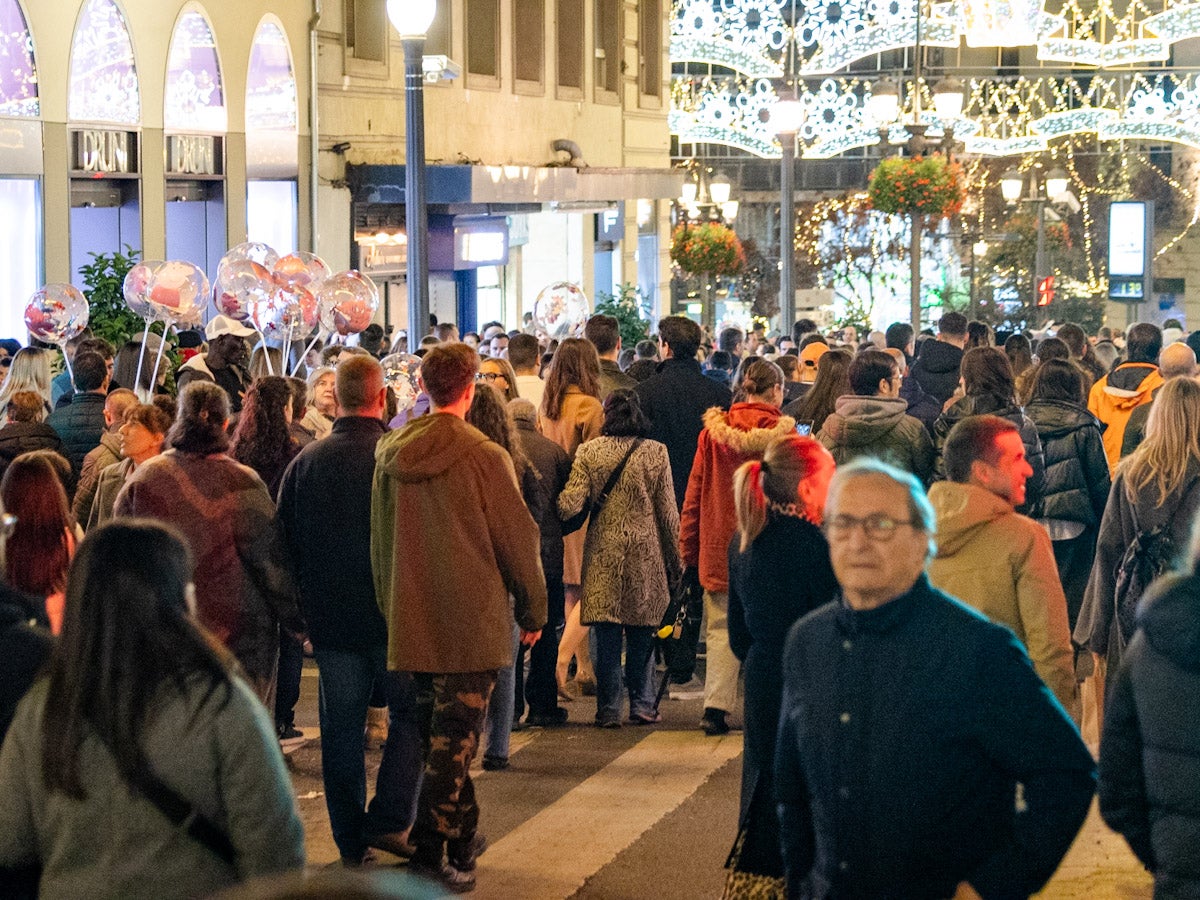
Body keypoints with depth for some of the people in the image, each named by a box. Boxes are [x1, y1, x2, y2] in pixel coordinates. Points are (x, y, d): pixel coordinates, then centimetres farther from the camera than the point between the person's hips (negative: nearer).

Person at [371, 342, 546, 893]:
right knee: (453, 740, -2)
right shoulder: (484, 457, -13)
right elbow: (516, 538, -7)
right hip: (472, 621, -5)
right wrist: (533, 609, 6)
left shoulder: (390, 455, 3)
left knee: (439, 733, 17)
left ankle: (463, 836, 29)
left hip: (410, 619, 5)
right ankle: (429, 857, -6)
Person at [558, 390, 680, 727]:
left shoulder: (589, 452, -2)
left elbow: (570, 504, -12)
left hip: (602, 554, 0)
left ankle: (608, 709, 4)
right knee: (641, 635, 10)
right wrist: (675, 564, 8)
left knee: (607, 636, 4)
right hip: (645, 555, 0)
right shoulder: (655, 452, -2)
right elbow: (668, 512, 0)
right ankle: (642, 705, 13)